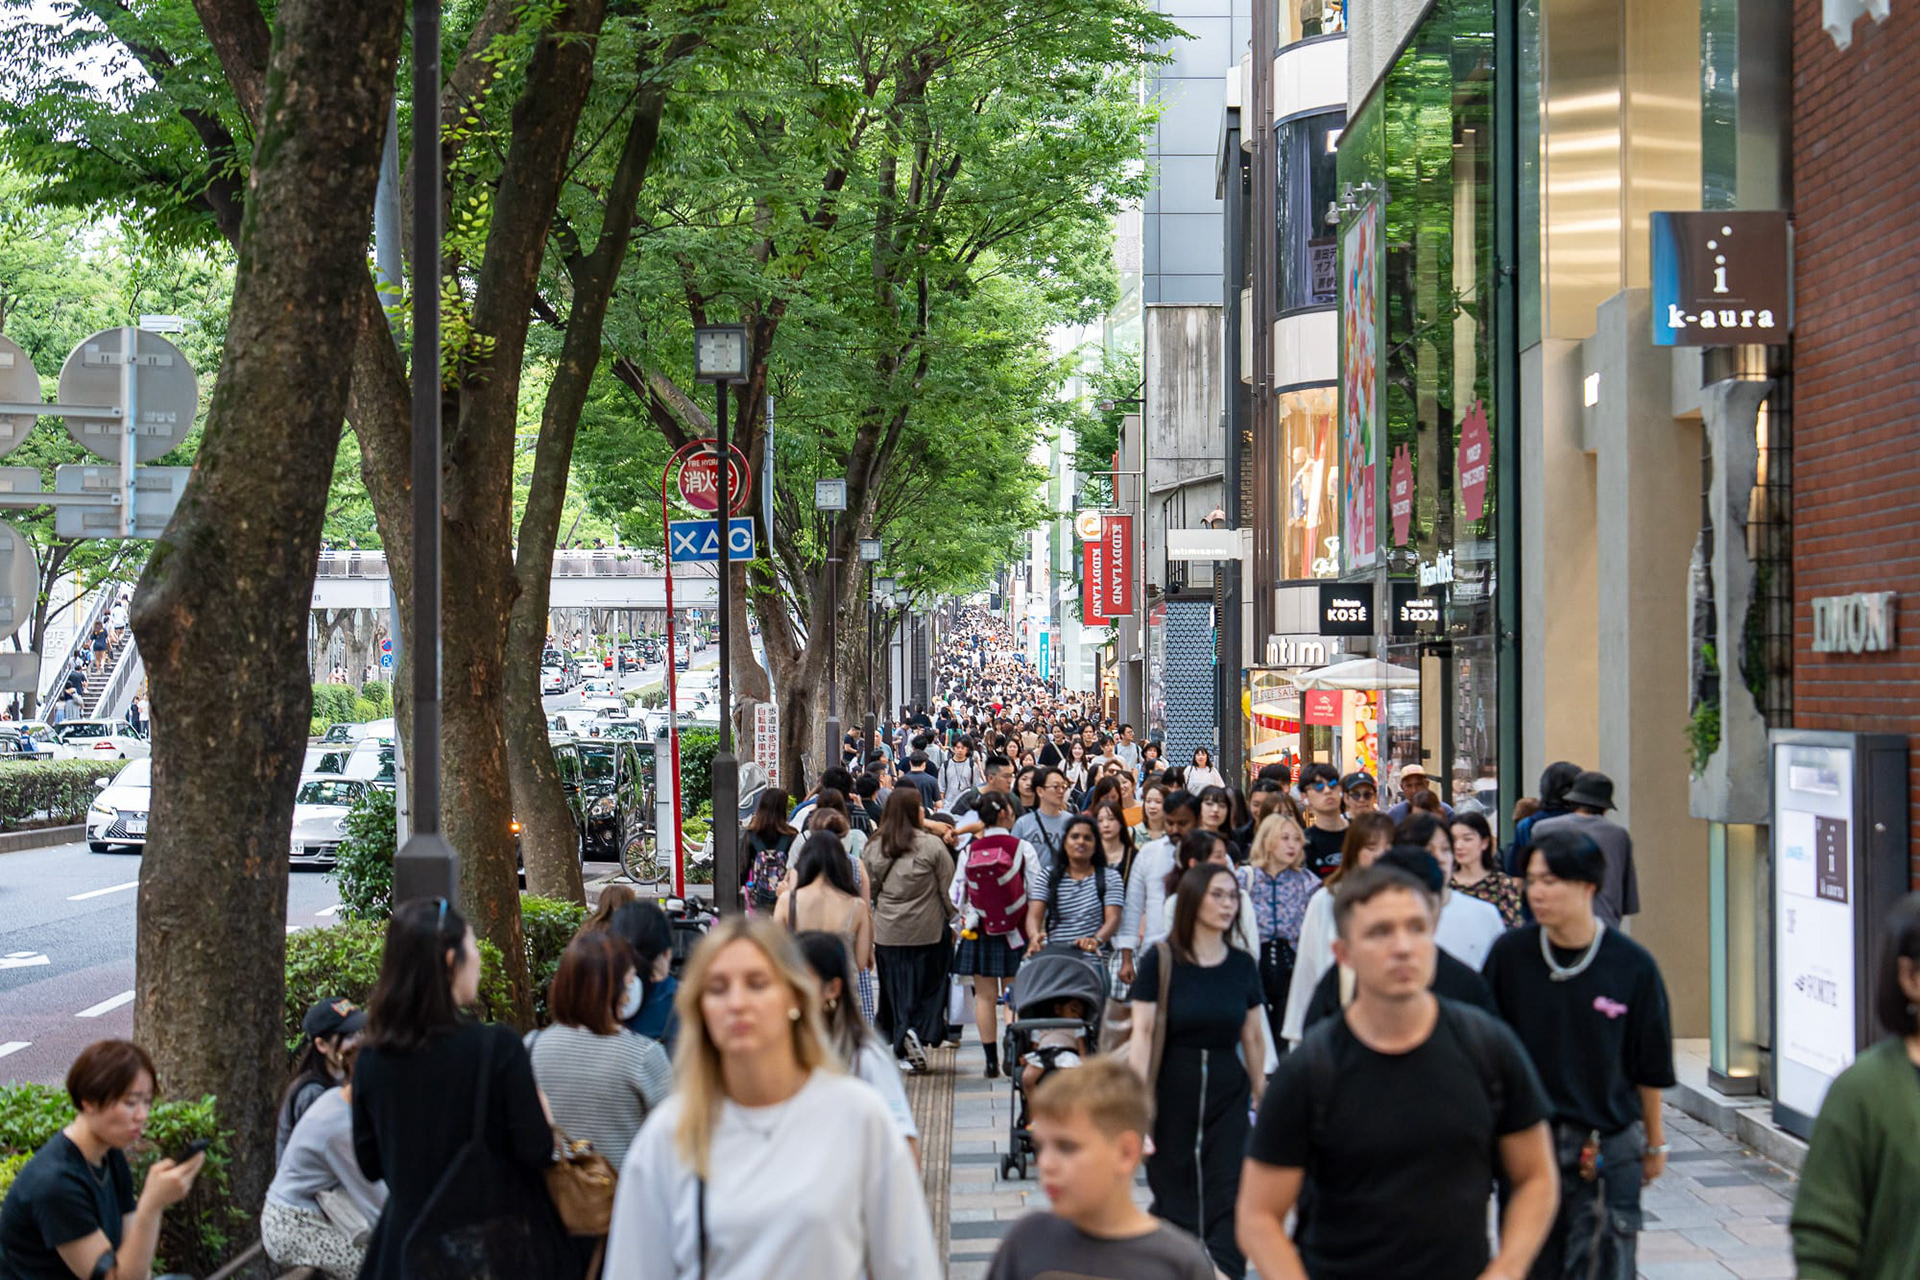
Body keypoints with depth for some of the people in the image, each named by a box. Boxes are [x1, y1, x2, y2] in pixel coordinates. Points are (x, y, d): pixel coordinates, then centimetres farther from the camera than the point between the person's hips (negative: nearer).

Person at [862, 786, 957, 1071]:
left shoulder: (874, 847, 1)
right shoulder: (932, 846, -9)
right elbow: (948, 889, -5)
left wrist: (867, 931, 19)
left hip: (887, 933, 3)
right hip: (927, 931, -3)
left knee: (896, 991, 10)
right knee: (928, 985, 7)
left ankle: (901, 1040, 6)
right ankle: (919, 1031, -11)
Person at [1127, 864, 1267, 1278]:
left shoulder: (1242, 965, 4)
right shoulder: (1160, 961, -6)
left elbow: (1253, 1037, 11)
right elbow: (1142, 1033, -9)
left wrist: (1262, 1098, 15)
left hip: (1227, 1094, 2)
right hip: (1172, 1093, -2)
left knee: (1227, 1200, -8)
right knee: (1175, 1201, 6)